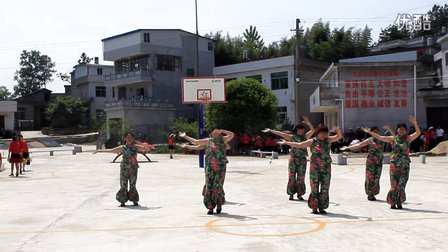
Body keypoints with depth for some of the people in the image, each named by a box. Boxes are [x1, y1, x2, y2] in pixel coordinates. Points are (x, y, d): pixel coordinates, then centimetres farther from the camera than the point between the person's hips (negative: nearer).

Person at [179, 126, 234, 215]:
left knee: (218, 186, -7)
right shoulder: (207, 141, 11)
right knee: (209, 186, -1)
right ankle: (210, 207, 8)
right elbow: (195, 142, 18)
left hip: (220, 167, -2)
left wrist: (222, 131, -6)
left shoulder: (223, 140, 7)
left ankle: (219, 204, 17)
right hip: (209, 167, 2)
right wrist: (185, 137, 20)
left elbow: (232, 134, -7)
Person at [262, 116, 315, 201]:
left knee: (301, 178, 2)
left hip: (302, 159, 2)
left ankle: (300, 194, 10)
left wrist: (308, 122, -7)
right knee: (292, 177, 1)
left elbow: (313, 130, 1)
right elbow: (280, 133, 1)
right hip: (293, 158, -2)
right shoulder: (292, 137, 2)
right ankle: (291, 194, 8)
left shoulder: (305, 136, 9)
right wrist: (270, 130, 0)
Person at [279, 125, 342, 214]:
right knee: (314, 188, -1)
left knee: (325, 189, 4)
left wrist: (338, 129, -16)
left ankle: (322, 207, 14)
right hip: (315, 168, -3)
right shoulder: (312, 142, 0)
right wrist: (286, 143, 3)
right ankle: (314, 208, 7)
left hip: (326, 168, 3)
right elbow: (298, 145, 4)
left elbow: (339, 136, 4)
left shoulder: (327, 140, 8)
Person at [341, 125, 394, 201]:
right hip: (371, 161, -3)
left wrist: (389, 130, -3)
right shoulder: (370, 140, 2)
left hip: (379, 161, 3)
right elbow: (358, 145, 5)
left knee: (376, 178, 3)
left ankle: (373, 194, 11)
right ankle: (370, 194, 4)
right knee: (370, 177, -3)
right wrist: (347, 148, 5)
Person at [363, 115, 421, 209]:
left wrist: (415, 123, -23)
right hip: (394, 164, 0)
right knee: (394, 184, 2)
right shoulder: (393, 139, 4)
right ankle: (393, 202, 11)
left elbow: (418, 133, -9)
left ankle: (399, 202, 11)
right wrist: (370, 132, -2)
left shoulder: (408, 138, 4)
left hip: (405, 165, 0)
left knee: (401, 184, -1)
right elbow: (379, 137, 2)